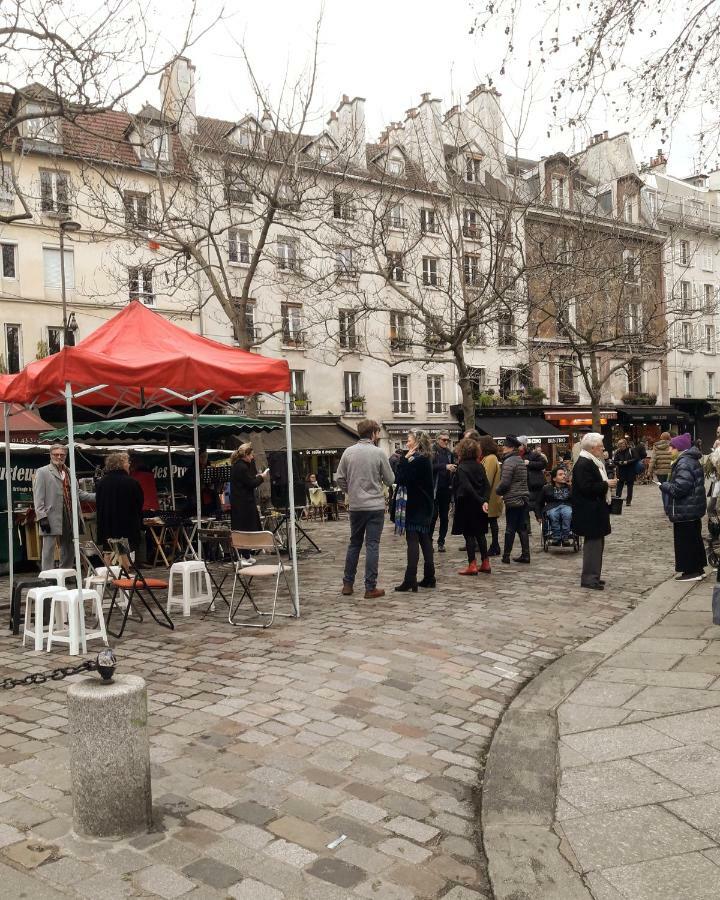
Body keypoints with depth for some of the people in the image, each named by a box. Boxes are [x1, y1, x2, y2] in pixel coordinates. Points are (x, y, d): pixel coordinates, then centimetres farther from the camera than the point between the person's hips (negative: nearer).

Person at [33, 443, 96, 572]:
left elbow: (77, 492, 22)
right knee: (49, 549, -5)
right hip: (52, 518, -6)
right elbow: (38, 497, -7)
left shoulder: (69, 472, 18)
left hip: (70, 518, 6)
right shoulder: (42, 472, 0)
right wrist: (42, 517, -16)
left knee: (69, 549, 12)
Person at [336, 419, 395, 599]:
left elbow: (339, 478, 2)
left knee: (354, 544, 16)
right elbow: (390, 480, -4)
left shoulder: (348, 452, 0)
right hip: (375, 505, -4)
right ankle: (370, 587, 2)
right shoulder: (378, 453, -9)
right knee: (372, 545, 1)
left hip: (355, 506, 4)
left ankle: (347, 584, 19)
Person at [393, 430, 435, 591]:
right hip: (424, 505, 9)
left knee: (412, 541, -9)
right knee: (425, 540, 11)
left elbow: (401, 479, -19)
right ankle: (429, 578, 16)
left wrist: (404, 459, -13)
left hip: (414, 506, -9)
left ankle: (410, 580, -9)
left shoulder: (416, 460, -16)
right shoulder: (425, 459, 13)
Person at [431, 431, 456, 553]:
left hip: (446, 488, 5)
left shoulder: (450, 454, 12)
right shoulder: (433, 452, -3)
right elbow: (431, 467, -18)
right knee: (433, 515, -5)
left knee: (444, 516, 8)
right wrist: (445, 466, -25)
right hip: (435, 488, -5)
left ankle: (441, 542, 15)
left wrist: (453, 469, -1)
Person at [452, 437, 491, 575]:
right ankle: (485, 563, 16)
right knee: (480, 534, 13)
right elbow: (486, 485, -2)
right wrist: (484, 500, -10)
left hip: (466, 505, -6)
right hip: (479, 506, 6)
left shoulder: (462, 468, -14)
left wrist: (480, 501, -20)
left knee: (469, 534, 0)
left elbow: (467, 487, -23)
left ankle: (472, 565, 0)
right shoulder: (480, 466, 5)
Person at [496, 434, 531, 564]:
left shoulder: (509, 461, -14)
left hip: (513, 499, -8)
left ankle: (506, 556, 6)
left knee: (510, 528, -1)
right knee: (522, 528, 10)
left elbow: (504, 482, -19)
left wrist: (497, 491, 1)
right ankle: (525, 555, 11)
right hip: (523, 498, 8)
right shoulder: (520, 461, 15)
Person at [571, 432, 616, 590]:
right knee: (593, 542, -7)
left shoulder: (594, 462, 16)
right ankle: (589, 578, -1)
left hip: (596, 510, 11)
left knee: (597, 542, 14)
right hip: (589, 512, -11)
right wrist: (606, 485, -17)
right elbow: (586, 487, -25)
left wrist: (607, 483, 9)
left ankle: (593, 576, 23)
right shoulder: (583, 464, -18)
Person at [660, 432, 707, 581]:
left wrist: (664, 486, -13)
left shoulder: (684, 464, -21)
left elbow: (680, 487, -29)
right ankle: (698, 568, 26)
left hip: (684, 510, -10)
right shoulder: (691, 460, 12)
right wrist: (669, 485, 10)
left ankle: (691, 571, 4)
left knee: (685, 540, -2)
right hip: (693, 508, 10)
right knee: (694, 538, 17)